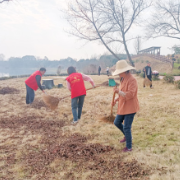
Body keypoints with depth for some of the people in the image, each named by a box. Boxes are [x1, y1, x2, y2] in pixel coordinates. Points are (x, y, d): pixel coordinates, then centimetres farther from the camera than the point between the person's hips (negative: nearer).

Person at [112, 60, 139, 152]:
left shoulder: (132, 80, -21)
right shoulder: (123, 79, 9)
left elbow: (130, 94, -29)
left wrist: (118, 91, -32)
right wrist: (116, 99, 7)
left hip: (130, 108, -9)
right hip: (123, 107, 10)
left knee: (126, 128, -3)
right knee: (117, 122, 18)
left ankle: (129, 147, 16)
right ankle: (127, 136, 41)